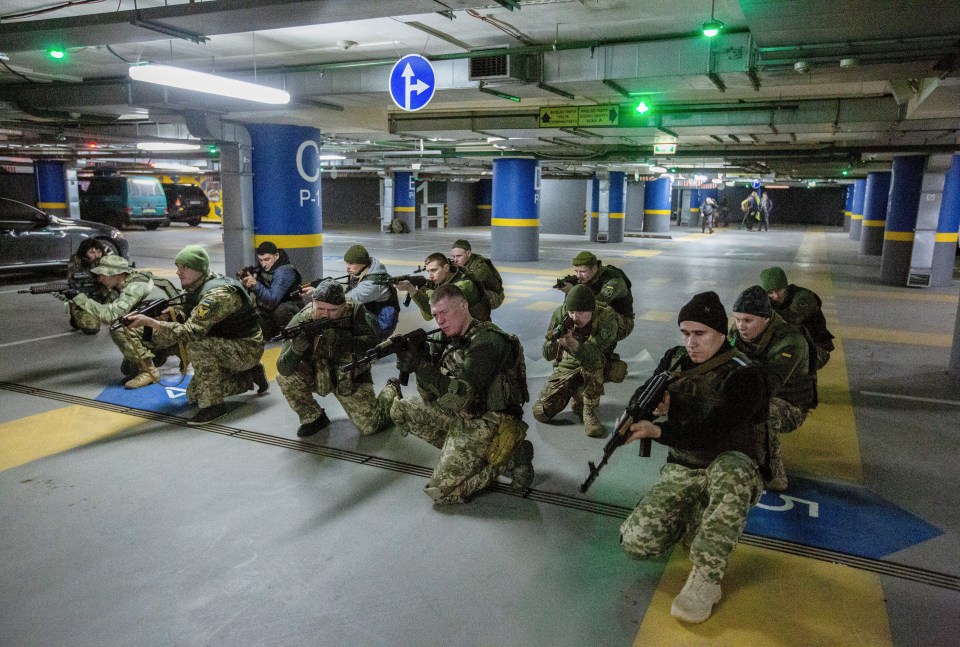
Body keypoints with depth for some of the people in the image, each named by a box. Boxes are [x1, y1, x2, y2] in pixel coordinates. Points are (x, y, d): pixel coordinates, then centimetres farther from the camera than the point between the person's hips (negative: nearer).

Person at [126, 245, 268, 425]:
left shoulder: (218, 294, -27)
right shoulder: (196, 288, 3)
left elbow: (191, 332, -35)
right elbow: (184, 321, 5)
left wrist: (150, 321, -38)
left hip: (247, 349, -9)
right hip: (226, 347, 9)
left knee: (198, 345, -33)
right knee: (194, 395, 12)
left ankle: (213, 404, -20)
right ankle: (249, 376, 21)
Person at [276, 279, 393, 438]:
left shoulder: (355, 312, -19)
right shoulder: (301, 320, -20)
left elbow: (371, 342, -31)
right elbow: (283, 368, -25)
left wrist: (339, 339, -46)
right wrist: (295, 349, -48)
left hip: (351, 378, -1)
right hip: (317, 376, 2)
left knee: (370, 427, -11)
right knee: (286, 377, -24)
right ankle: (313, 418, 0)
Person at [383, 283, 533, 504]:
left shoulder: (487, 341, -22)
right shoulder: (447, 338, 2)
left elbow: (461, 395, -29)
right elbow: (431, 396, -1)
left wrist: (421, 366, -33)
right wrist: (418, 360, -19)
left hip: (488, 424, -8)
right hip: (460, 413, 9)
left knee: (440, 491, -10)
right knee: (401, 409, 3)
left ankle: (511, 456, 2)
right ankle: (460, 452, 8)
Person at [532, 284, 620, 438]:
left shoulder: (606, 318, -25)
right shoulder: (560, 314, -16)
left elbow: (592, 356, -37)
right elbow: (547, 355, -16)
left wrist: (571, 342, -55)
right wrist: (555, 341, -38)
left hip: (595, 371, -3)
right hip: (566, 366, 3)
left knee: (592, 361, -38)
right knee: (541, 413, -9)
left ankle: (590, 410, -18)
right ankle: (573, 393, 19)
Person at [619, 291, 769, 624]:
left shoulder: (744, 375, -17)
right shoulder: (674, 359, 1)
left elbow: (713, 434, -27)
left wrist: (657, 431, -40)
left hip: (732, 471, -4)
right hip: (680, 472, 4)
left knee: (730, 469, -43)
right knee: (636, 543, -17)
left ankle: (705, 580, -31)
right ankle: (693, 515, 13)